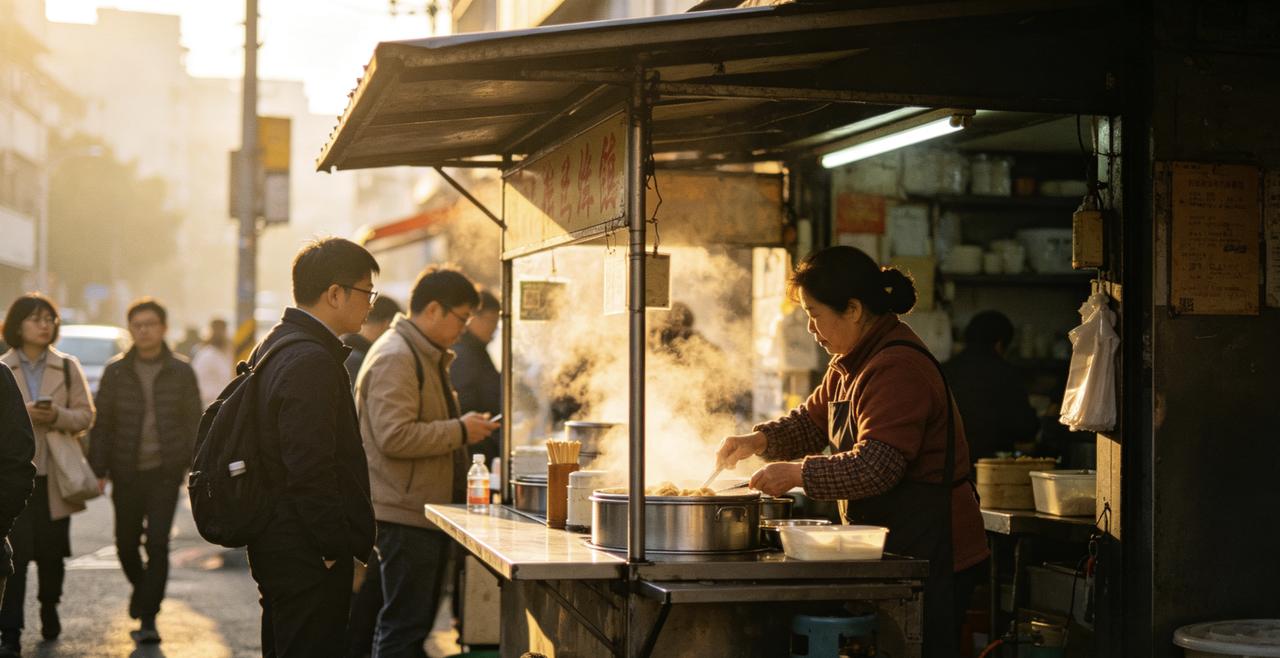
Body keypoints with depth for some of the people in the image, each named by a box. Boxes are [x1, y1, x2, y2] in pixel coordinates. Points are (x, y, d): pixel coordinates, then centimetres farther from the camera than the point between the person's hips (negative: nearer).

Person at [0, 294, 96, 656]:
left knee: (52, 553, 10)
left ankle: (49, 610, 34)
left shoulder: (67, 367, 7)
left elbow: (86, 415, 6)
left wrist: (57, 416, -13)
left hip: (55, 473, 2)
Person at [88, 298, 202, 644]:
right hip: (127, 472, 2)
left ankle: (147, 618, -1)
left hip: (165, 471, -2)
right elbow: (101, 422, 5)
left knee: (158, 543, -8)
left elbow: (193, 420, 5)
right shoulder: (116, 371, 2)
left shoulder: (181, 371, 0)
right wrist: (98, 469, 0)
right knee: (126, 543, 9)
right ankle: (141, 585, 40)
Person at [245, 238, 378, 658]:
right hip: (308, 559, -11)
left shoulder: (274, 346, 13)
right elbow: (312, 472, -24)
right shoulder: (311, 362, -20)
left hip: (277, 546, 11)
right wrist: (345, 548, -17)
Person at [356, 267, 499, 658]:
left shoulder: (426, 356, 19)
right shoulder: (395, 357, -16)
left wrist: (461, 428, 16)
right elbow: (394, 437, -25)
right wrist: (460, 431, -17)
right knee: (405, 626, -7)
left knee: (414, 622, 16)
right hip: (405, 514, -11)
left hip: (428, 510, 11)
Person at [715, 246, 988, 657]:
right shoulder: (851, 365, 13)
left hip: (931, 553, -10)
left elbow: (873, 467, -27)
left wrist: (798, 473, -19)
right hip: (896, 546, 10)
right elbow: (812, 420, 21)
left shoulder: (898, 369, -22)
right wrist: (759, 440, 3)